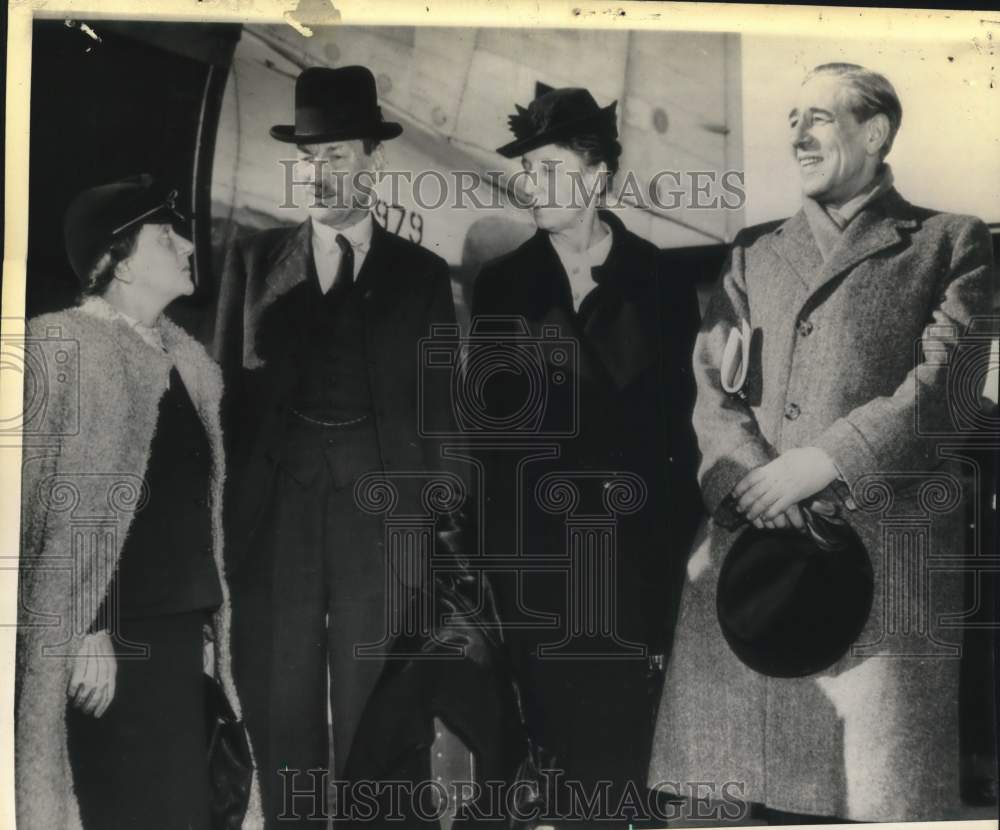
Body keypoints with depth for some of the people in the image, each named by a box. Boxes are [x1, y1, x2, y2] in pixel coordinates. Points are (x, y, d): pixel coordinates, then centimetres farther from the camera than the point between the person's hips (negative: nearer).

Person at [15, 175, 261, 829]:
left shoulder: (188, 360, 12)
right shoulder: (63, 347, -8)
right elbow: (62, 507, -13)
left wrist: (210, 617, 11)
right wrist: (86, 631, -16)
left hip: (183, 628, 7)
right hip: (114, 636, -6)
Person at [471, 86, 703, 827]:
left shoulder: (661, 282, 2)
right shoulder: (501, 284, 7)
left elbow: (680, 414, 0)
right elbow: (495, 411, 10)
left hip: (634, 541, -1)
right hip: (534, 542, 1)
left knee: (625, 732, 2)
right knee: (556, 730, 5)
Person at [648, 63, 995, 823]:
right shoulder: (755, 252, 20)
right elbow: (715, 384, 9)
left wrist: (824, 461, -13)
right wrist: (747, 473, -10)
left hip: (887, 543, -3)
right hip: (754, 546, 4)